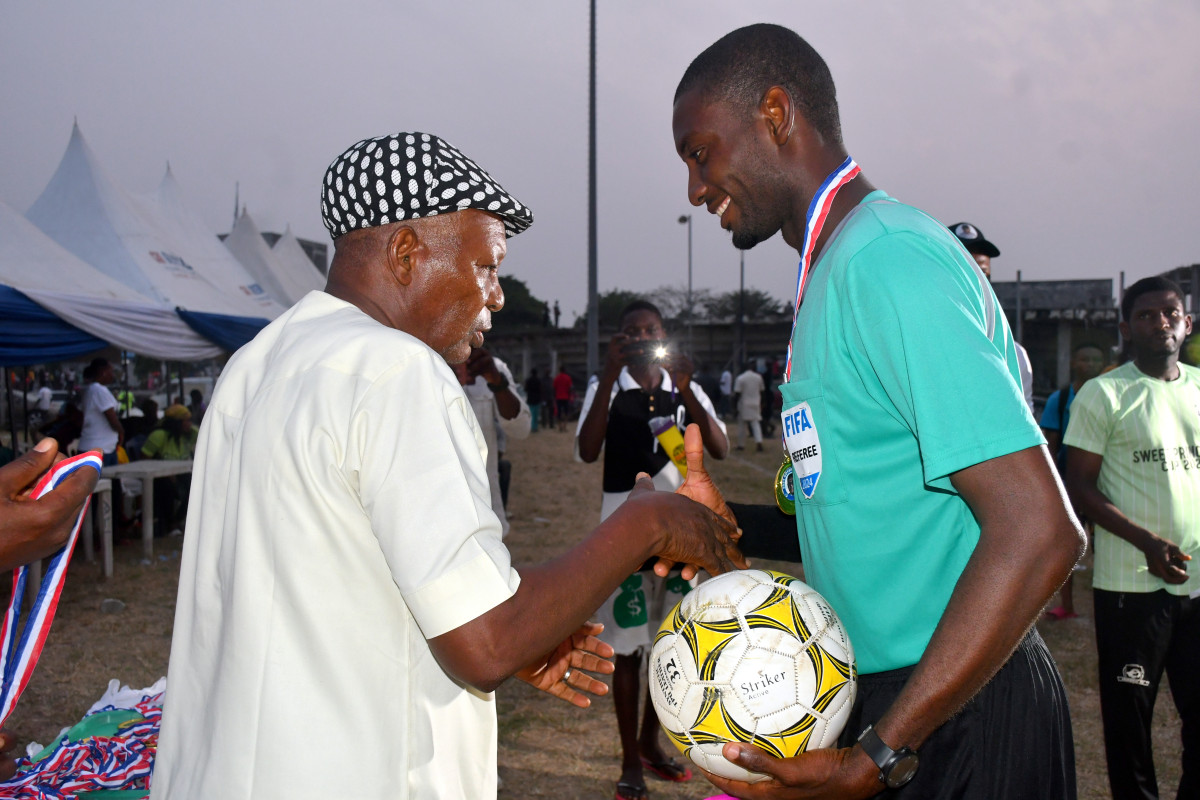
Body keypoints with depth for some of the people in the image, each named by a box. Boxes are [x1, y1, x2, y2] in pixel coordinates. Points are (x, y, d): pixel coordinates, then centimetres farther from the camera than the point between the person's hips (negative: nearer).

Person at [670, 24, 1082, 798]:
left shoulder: (888, 256, -19)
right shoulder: (840, 268, 11)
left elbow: (1039, 531, -26)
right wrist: (729, 524, 2)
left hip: (956, 719, -8)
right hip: (884, 696, 8)